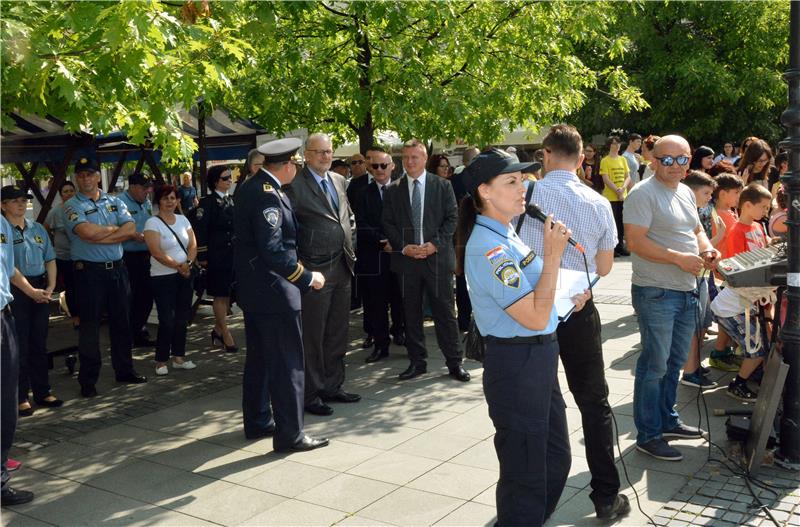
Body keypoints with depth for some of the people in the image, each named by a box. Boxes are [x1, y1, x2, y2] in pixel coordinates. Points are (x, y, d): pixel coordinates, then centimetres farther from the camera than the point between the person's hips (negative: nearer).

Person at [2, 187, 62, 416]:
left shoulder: (37, 228, 12)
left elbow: (50, 260, 14)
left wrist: (50, 287, 0)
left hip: (40, 289, 5)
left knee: (39, 343, 12)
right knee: (19, 346, -1)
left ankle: (42, 392, 21)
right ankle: (20, 397, 8)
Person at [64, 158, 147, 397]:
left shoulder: (115, 202, 9)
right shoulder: (72, 206, -4)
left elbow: (131, 229, -5)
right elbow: (87, 232, -22)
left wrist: (100, 236, -14)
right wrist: (115, 229, -7)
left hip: (117, 268, 4)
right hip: (89, 271, -4)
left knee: (121, 322, 13)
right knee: (90, 325, 2)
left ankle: (124, 370, 26)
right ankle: (88, 380, 10)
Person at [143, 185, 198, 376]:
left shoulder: (183, 220, 10)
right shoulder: (152, 223, -7)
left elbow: (193, 245, 5)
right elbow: (157, 252, -16)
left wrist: (188, 263, -11)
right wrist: (177, 266, -17)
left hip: (185, 275, 6)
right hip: (163, 277, -5)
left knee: (182, 318, 9)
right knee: (167, 320, -5)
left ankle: (178, 357, 19)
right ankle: (161, 361, 6)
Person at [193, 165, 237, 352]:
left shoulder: (231, 200, 12)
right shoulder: (207, 202, -9)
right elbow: (199, 230, -12)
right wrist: (202, 256, -13)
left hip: (233, 254, 7)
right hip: (217, 256, -7)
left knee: (228, 294, 12)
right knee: (220, 296, 0)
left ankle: (217, 330, 26)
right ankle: (226, 336, 8)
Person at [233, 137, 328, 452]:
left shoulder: (254, 187, 9)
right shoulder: (268, 195, -21)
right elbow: (273, 252, -26)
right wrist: (307, 277, -19)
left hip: (253, 290, 10)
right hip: (273, 291, -10)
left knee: (259, 358, 19)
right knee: (287, 363, -2)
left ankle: (258, 422, 31)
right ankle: (289, 434, 5)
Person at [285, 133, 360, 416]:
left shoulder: (338, 180, 12)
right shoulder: (295, 185, -11)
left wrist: (350, 252, 14)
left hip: (342, 267, 7)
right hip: (315, 271, -7)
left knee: (337, 332, 15)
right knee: (312, 336, 1)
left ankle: (332, 386, 27)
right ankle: (311, 395, 12)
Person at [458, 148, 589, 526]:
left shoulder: (504, 235, 8)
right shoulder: (488, 247, -22)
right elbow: (535, 316, -24)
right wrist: (553, 253, -22)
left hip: (540, 358, 10)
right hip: (516, 364, -10)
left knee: (556, 460, 22)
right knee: (526, 473, 5)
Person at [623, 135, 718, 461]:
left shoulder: (686, 193, 15)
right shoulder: (644, 194, -13)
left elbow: (696, 229, 25)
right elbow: (635, 241, -20)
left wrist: (706, 249, 3)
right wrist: (678, 258, -22)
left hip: (686, 291, 9)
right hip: (656, 293, -8)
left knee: (675, 361, 18)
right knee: (655, 365, -2)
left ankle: (667, 421, 33)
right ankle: (647, 435, 8)